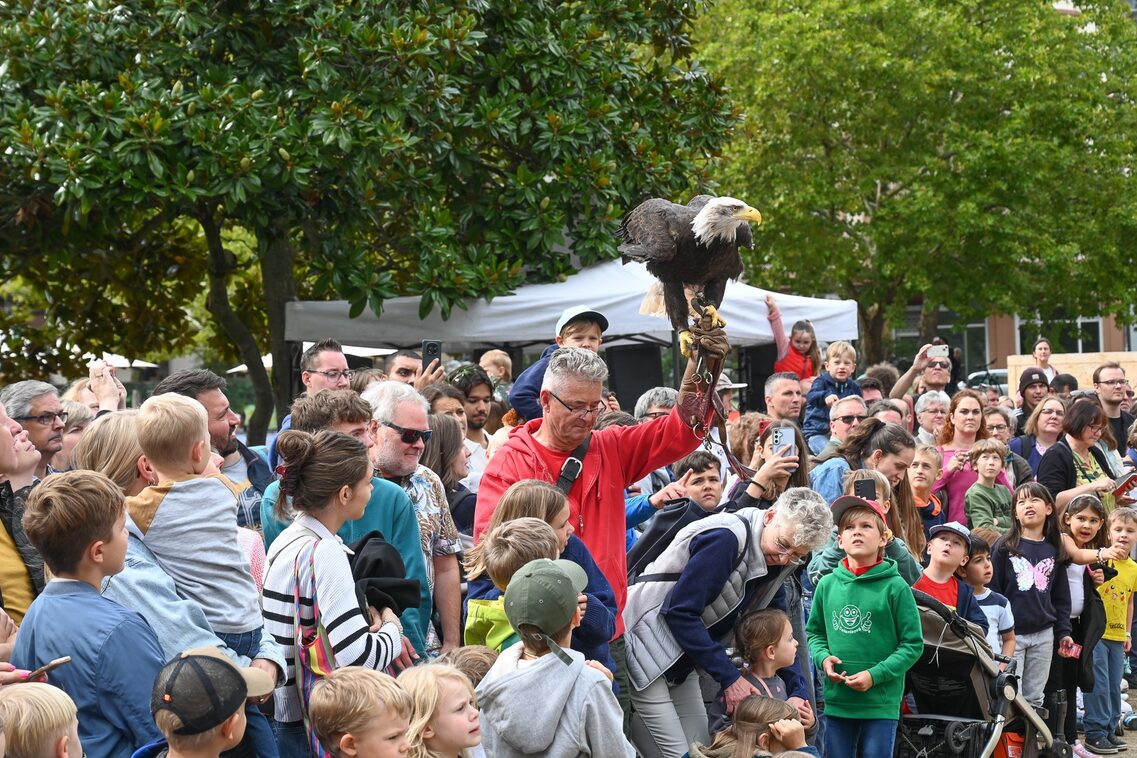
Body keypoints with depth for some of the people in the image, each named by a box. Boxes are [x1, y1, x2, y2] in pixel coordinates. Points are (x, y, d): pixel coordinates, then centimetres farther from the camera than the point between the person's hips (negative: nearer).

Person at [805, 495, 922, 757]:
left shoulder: (895, 587, -8)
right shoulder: (827, 585, 2)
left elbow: (912, 645, -5)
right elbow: (814, 632, 15)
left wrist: (875, 675, -15)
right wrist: (823, 658, -6)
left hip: (881, 704, -3)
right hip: (836, 700, 3)